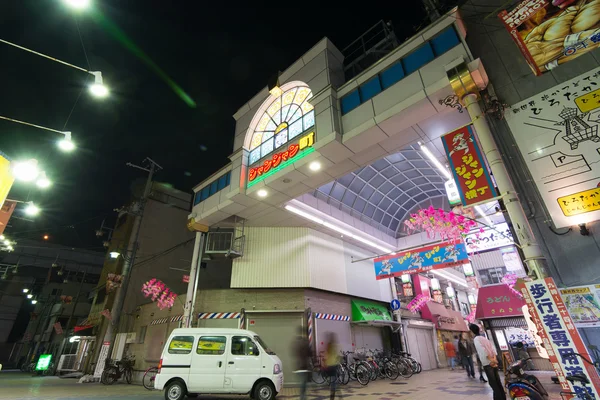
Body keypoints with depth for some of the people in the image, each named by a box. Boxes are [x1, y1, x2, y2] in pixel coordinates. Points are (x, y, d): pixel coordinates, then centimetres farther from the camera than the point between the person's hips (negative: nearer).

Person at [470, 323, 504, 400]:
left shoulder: (476, 339, -9)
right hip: (493, 363, 8)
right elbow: (493, 348, 7)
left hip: (487, 364, -8)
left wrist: (491, 359, -14)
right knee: (498, 382, 15)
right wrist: (494, 358, -3)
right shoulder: (484, 338, 15)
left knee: (493, 383, 0)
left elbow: (482, 350, -21)